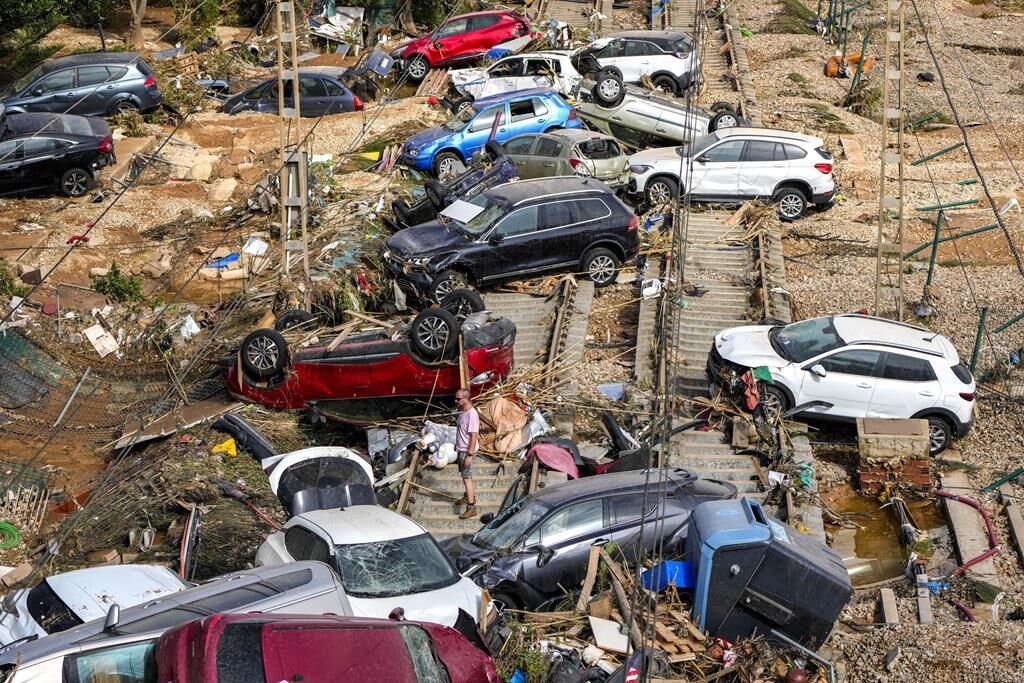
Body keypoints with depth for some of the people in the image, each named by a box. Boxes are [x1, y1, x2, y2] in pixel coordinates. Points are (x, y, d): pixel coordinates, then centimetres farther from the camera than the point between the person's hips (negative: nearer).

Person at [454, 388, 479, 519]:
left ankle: (471, 507, -7)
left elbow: (474, 437, -25)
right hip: (461, 449, 9)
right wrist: (457, 444, 25)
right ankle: (469, 496, 41)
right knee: (465, 475, 23)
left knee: (467, 478, -8)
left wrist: (469, 455, -24)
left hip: (467, 451, -9)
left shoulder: (472, 415, -26)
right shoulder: (462, 411, 4)